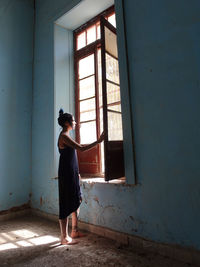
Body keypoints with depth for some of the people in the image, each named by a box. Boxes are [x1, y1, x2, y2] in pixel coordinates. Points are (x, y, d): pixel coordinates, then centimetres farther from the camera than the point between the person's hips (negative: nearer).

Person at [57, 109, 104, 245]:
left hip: (72, 173, 10)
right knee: (67, 204, 0)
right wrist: (98, 141, -18)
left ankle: (75, 231, 30)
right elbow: (81, 149, -23)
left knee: (76, 201, 16)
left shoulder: (66, 136, 15)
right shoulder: (64, 136, -15)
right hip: (66, 174, -10)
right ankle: (64, 237, 14)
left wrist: (76, 172, 21)